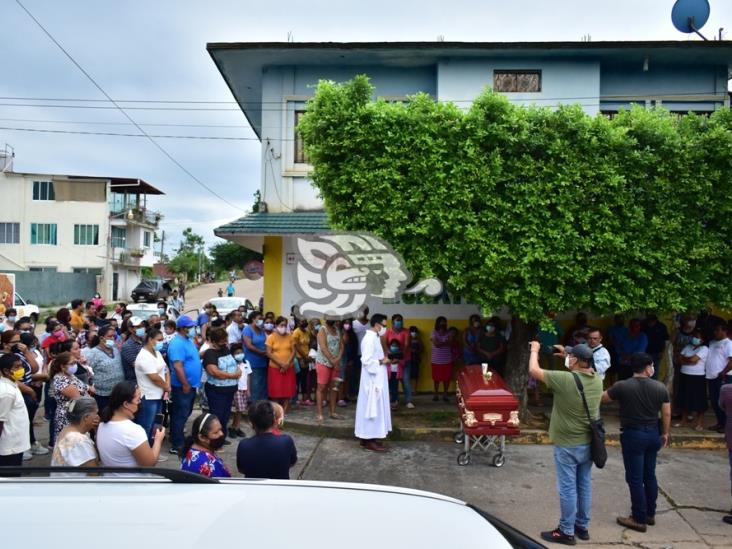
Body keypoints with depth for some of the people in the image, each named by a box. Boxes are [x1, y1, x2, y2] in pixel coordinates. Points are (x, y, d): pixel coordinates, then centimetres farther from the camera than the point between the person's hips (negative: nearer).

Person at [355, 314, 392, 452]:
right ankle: (370, 441, 0)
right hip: (373, 380, -10)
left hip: (377, 380, 10)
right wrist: (382, 362, -16)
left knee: (374, 409, 13)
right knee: (373, 409, -5)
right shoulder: (370, 338, -18)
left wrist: (383, 359, 5)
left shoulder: (374, 337, 14)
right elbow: (366, 360, -24)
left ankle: (368, 438, 19)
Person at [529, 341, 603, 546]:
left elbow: (534, 370, -13)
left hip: (567, 445, -6)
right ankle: (582, 527, 29)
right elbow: (586, 368, 22)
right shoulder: (597, 380, -3)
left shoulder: (565, 379, -23)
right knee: (584, 486, 17)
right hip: (588, 443, 7)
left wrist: (535, 350, 4)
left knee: (568, 489, 3)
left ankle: (566, 532, 13)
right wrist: (567, 355, 23)